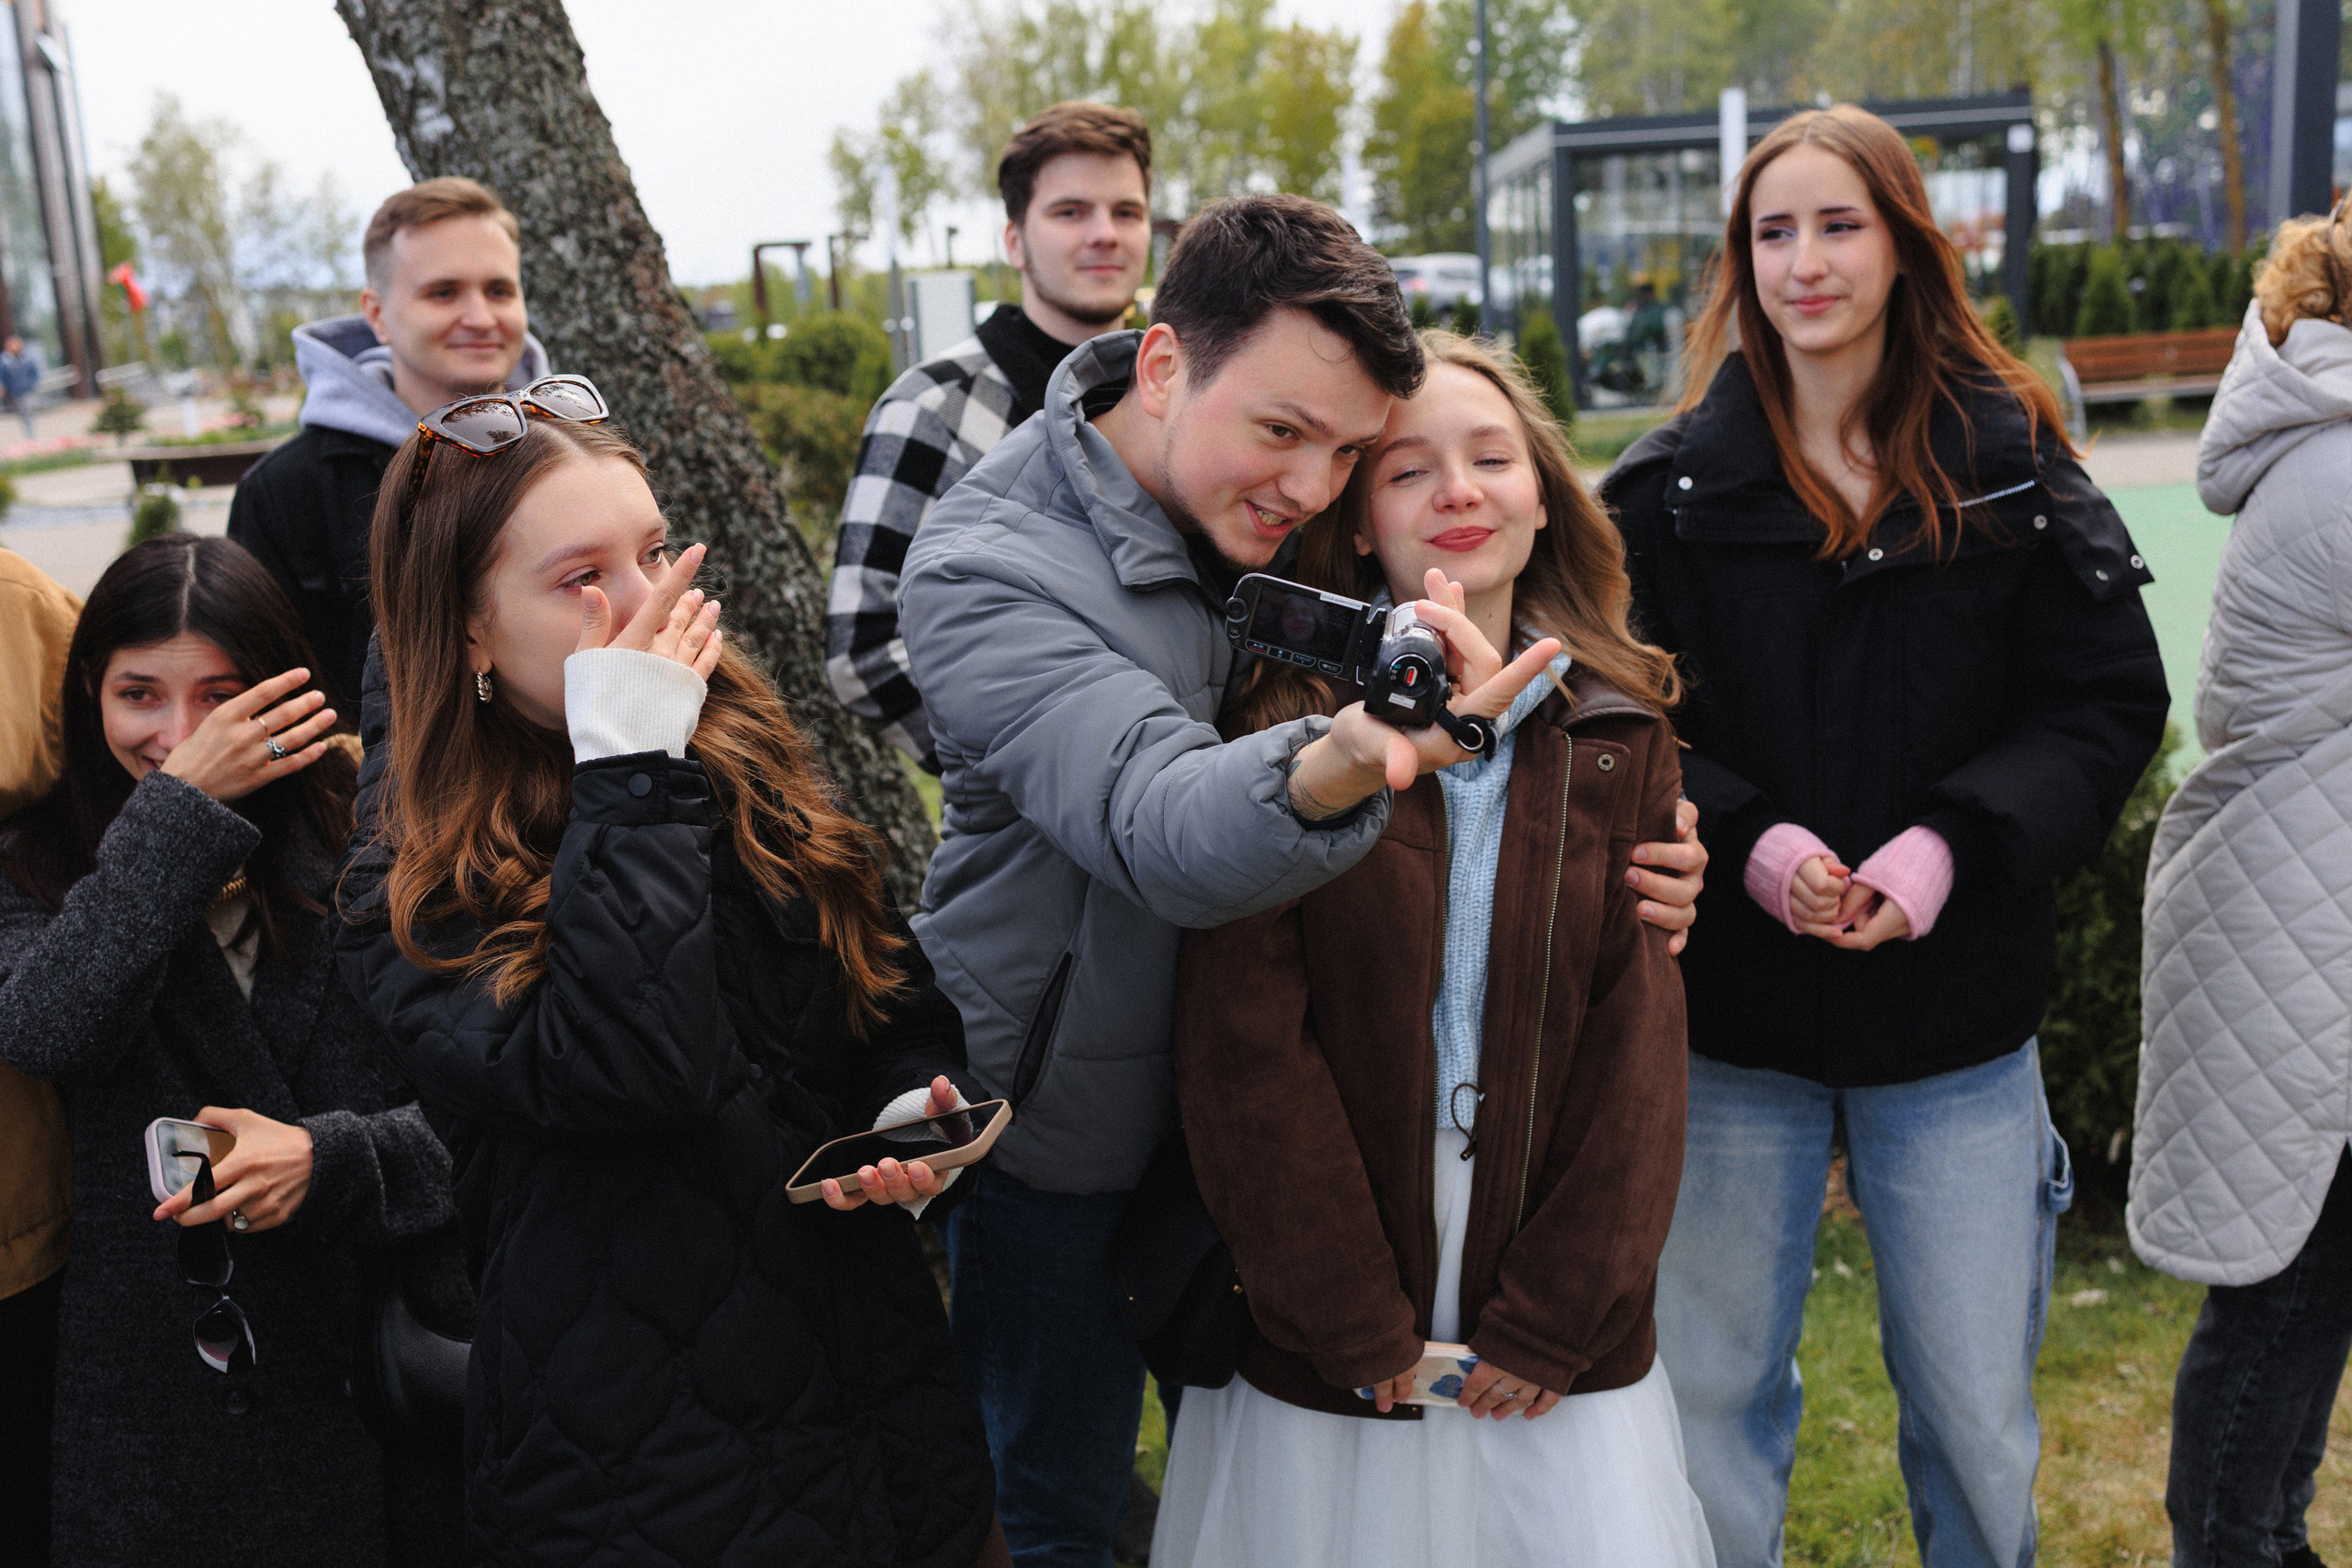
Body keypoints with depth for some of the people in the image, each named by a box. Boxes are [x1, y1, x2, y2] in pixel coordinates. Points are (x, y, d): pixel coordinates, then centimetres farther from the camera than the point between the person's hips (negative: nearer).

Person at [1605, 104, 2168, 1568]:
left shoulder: (2013, 469, -1)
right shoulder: (1673, 485, -1)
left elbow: (2110, 705, -1)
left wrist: (1955, 844, -16)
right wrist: (1742, 836, -19)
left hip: (1958, 1020, 0)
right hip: (1729, 1015, 0)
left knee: (1978, 1408, 12)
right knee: (1712, 1394, 14)